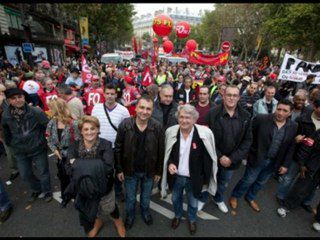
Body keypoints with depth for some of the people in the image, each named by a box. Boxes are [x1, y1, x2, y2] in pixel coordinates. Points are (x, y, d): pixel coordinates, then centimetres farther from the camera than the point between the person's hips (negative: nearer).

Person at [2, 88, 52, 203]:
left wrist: (42, 138, -3)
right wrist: (9, 143, 14)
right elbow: (5, 131, 10)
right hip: (20, 151, 4)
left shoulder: (36, 111, -21)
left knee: (43, 172, 11)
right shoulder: (5, 115, -9)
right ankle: (37, 189, 45)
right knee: (25, 175, 18)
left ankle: (47, 191, 36)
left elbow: (48, 126, -11)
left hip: (38, 149, -3)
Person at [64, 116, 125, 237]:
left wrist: (79, 164, -31)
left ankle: (117, 220, 57)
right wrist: (95, 165, -34)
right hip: (83, 186, 3)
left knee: (108, 208, 21)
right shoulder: (74, 147, -13)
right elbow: (69, 169, -21)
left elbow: (108, 167, -33)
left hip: (103, 186, -3)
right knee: (89, 209, 28)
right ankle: (97, 222, 63)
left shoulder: (106, 145, -22)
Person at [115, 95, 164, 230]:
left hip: (149, 170, 1)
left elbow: (160, 151, -7)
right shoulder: (125, 124, -17)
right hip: (130, 170, 0)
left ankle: (145, 211, 57)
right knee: (130, 198, 23)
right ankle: (130, 215, 53)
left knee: (146, 196, 26)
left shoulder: (157, 127, -17)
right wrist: (119, 169, -5)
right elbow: (118, 149, -7)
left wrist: (159, 171, -3)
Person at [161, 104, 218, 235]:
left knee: (193, 203, 25)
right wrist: (170, 163, -17)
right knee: (176, 199, 27)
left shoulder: (204, 134, -22)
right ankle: (177, 215, 59)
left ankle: (192, 219, 57)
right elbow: (166, 153, 1)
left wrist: (205, 179, -7)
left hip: (193, 178, -2)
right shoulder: (171, 132, -14)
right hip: (176, 176, 2)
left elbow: (208, 159, -12)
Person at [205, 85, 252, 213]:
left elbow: (247, 140, -5)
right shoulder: (213, 113, -17)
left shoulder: (246, 116, -7)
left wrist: (233, 158, -13)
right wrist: (219, 156, -18)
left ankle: (218, 199, 56)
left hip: (232, 160, 3)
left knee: (224, 183, 26)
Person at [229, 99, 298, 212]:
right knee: (248, 180, 10)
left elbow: (291, 147, 3)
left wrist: (285, 164, 2)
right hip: (257, 158, -4)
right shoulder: (261, 119, -18)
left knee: (261, 182, 22)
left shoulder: (294, 126, -4)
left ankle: (250, 197, 48)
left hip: (274, 162, 4)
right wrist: (248, 151, -9)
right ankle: (235, 196, 36)